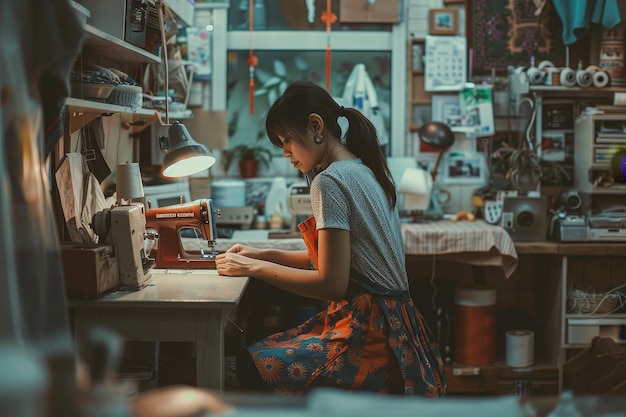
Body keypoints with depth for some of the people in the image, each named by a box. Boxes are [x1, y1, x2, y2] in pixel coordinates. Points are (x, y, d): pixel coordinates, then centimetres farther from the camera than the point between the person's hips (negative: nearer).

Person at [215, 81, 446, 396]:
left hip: (368, 333, -9)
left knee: (250, 368, -11)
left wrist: (255, 268, -9)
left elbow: (332, 284, -18)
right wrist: (265, 255, 14)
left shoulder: (330, 181, -15)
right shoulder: (364, 170, 13)